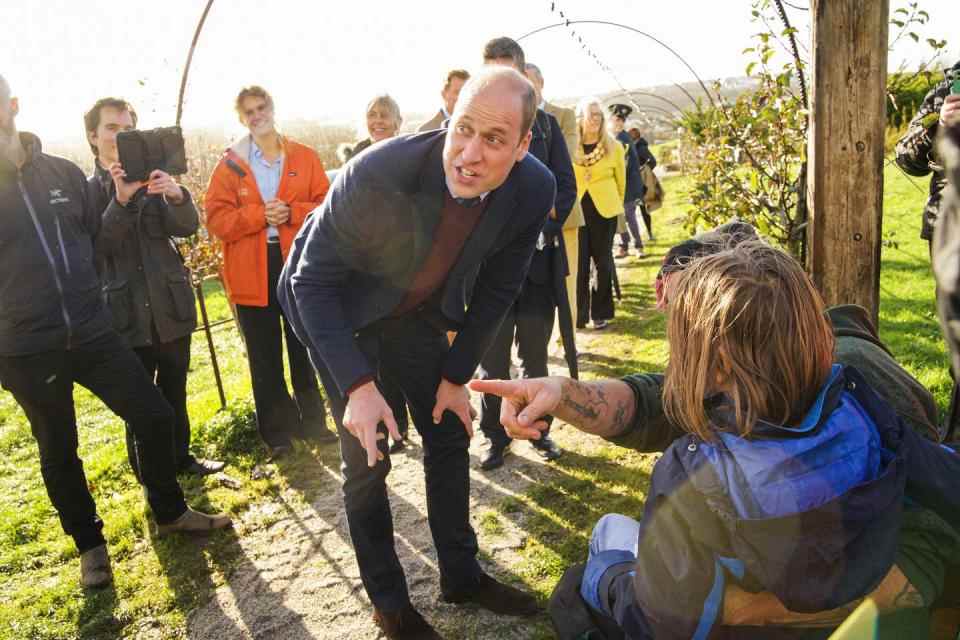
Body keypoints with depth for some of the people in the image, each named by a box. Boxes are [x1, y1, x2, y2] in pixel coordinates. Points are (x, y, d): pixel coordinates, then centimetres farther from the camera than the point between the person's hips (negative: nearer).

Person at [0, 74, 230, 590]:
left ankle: (169, 513, 28)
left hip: (91, 331, 3)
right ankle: (89, 544, 32)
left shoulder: (63, 173, 2)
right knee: (58, 451, 12)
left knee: (155, 416, 5)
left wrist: (122, 199, -2)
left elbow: (95, 239, 13)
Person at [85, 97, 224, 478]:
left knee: (175, 392, 16)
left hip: (171, 307, 3)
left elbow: (188, 227, -5)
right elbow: (95, 247, -13)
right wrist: (121, 200, -27)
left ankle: (181, 457, 32)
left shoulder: (153, 178, 6)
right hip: (127, 315, -3)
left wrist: (176, 196, -27)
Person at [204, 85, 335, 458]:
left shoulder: (305, 157, 5)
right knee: (265, 358, 7)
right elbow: (216, 219, -4)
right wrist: (259, 216, -17)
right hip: (252, 273, 0)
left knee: (304, 350, 13)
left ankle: (311, 420, 28)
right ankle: (277, 433, 20)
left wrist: (291, 213, -17)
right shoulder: (229, 164, 2)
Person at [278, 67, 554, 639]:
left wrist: (457, 375, -4)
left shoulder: (535, 190, -22)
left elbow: (497, 289, -6)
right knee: (368, 455, -3)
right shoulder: (377, 172, -35)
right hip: (341, 310, -4)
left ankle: (461, 575, 30)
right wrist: (357, 385, -35)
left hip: (419, 309, 4)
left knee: (449, 434, 9)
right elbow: (313, 280, -26)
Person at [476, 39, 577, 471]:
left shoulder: (544, 124, 6)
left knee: (535, 356, 14)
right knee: (492, 360, 8)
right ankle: (495, 437, 23)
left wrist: (543, 230, -10)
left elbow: (566, 186, 4)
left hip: (538, 258, 2)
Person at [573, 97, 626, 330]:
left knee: (603, 262, 5)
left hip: (604, 211, 0)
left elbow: (621, 181, 11)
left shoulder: (613, 146, 1)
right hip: (576, 211, 0)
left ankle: (600, 313, 15)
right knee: (579, 264, 1)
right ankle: (578, 314, 10)